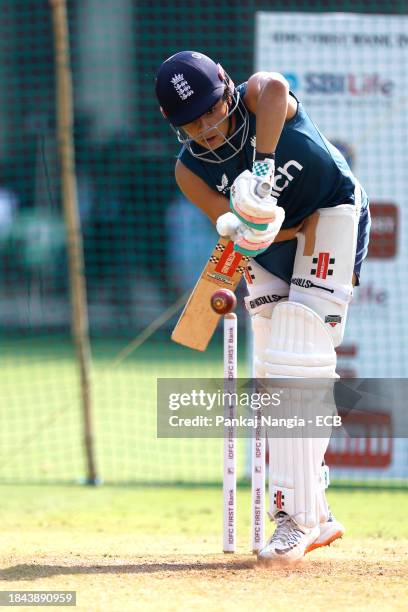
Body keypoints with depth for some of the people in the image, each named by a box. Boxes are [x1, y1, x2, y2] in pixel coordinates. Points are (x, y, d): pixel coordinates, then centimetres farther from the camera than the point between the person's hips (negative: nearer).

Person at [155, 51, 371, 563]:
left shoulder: (257, 96, -22)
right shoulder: (190, 170, -12)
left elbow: (275, 88, -48)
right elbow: (239, 229, -21)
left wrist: (263, 162, -57)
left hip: (333, 211, -6)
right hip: (275, 240, 6)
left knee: (297, 362, -19)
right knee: (273, 377, 4)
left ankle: (298, 516, -20)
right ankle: (315, 517, 15)